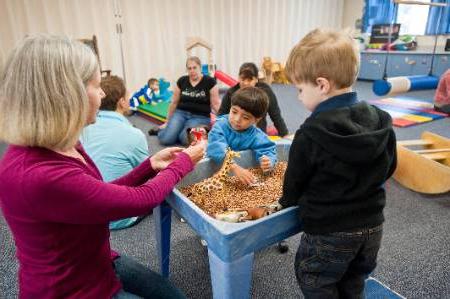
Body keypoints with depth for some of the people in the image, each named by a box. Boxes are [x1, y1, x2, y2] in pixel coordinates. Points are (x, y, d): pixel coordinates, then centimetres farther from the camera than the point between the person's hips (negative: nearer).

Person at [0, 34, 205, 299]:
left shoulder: (60, 147, -7)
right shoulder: (38, 177, -36)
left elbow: (103, 195, 4)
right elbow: (142, 200, -26)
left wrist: (151, 165, -1)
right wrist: (184, 162, -11)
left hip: (99, 263, 8)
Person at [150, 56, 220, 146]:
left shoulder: (209, 81, -4)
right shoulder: (181, 81, 5)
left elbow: (215, 104, -3)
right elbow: (174, 103, 12)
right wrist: (167, 122, 19)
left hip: (200, 117, -2)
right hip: (181, 113, 2)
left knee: (186, 139, -31)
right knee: (165, 139, -20)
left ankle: (182, 132, 3)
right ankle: (162, 129, 14)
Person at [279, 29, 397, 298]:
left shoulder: (311, 134, -25)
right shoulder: (382, 122, -6)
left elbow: (295, 180, -12)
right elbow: (388, 169, 8)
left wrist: (287, 202, 9)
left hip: (328, 232, -6)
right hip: (372, 226, 7)